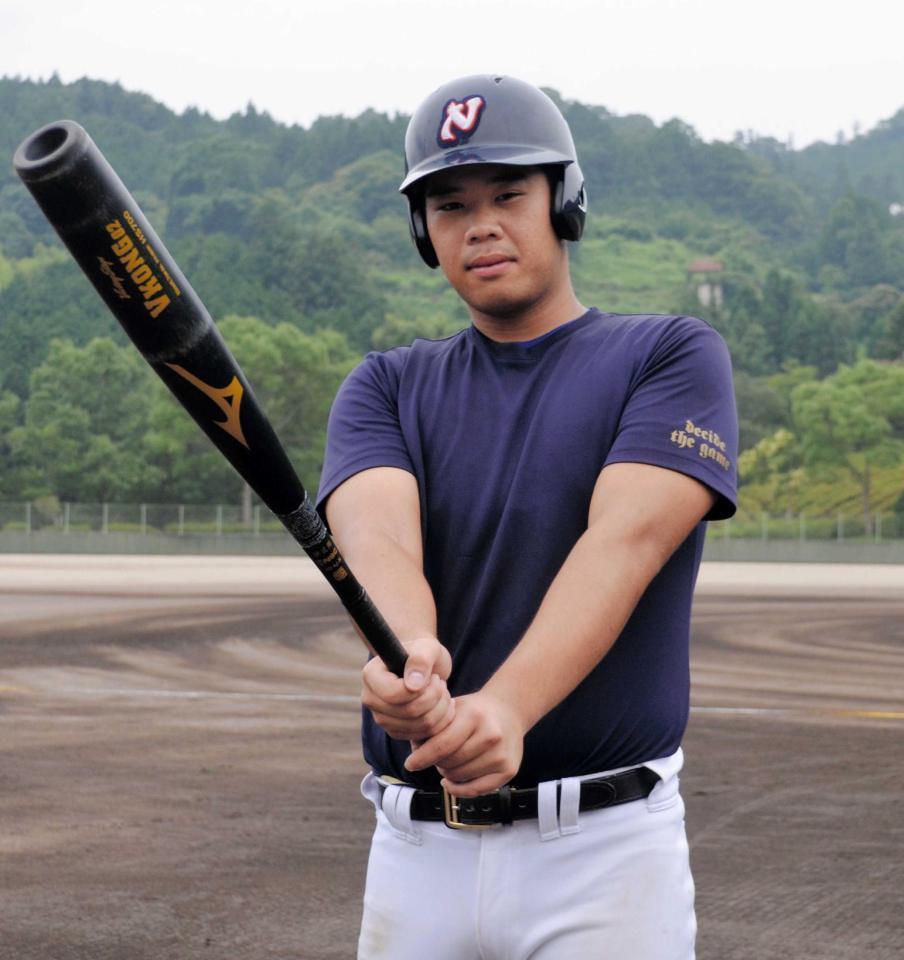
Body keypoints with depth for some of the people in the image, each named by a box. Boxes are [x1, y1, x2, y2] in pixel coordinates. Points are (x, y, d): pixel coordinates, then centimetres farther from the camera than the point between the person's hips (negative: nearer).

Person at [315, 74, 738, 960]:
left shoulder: (672, 356, 1)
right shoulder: (387, 388, 10)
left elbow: (625, 540, -16)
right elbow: (375, 535, -11)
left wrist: (506, 706, -33)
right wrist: (408, 653, -35)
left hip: (605, 844, -3)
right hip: (415, 845, 3)